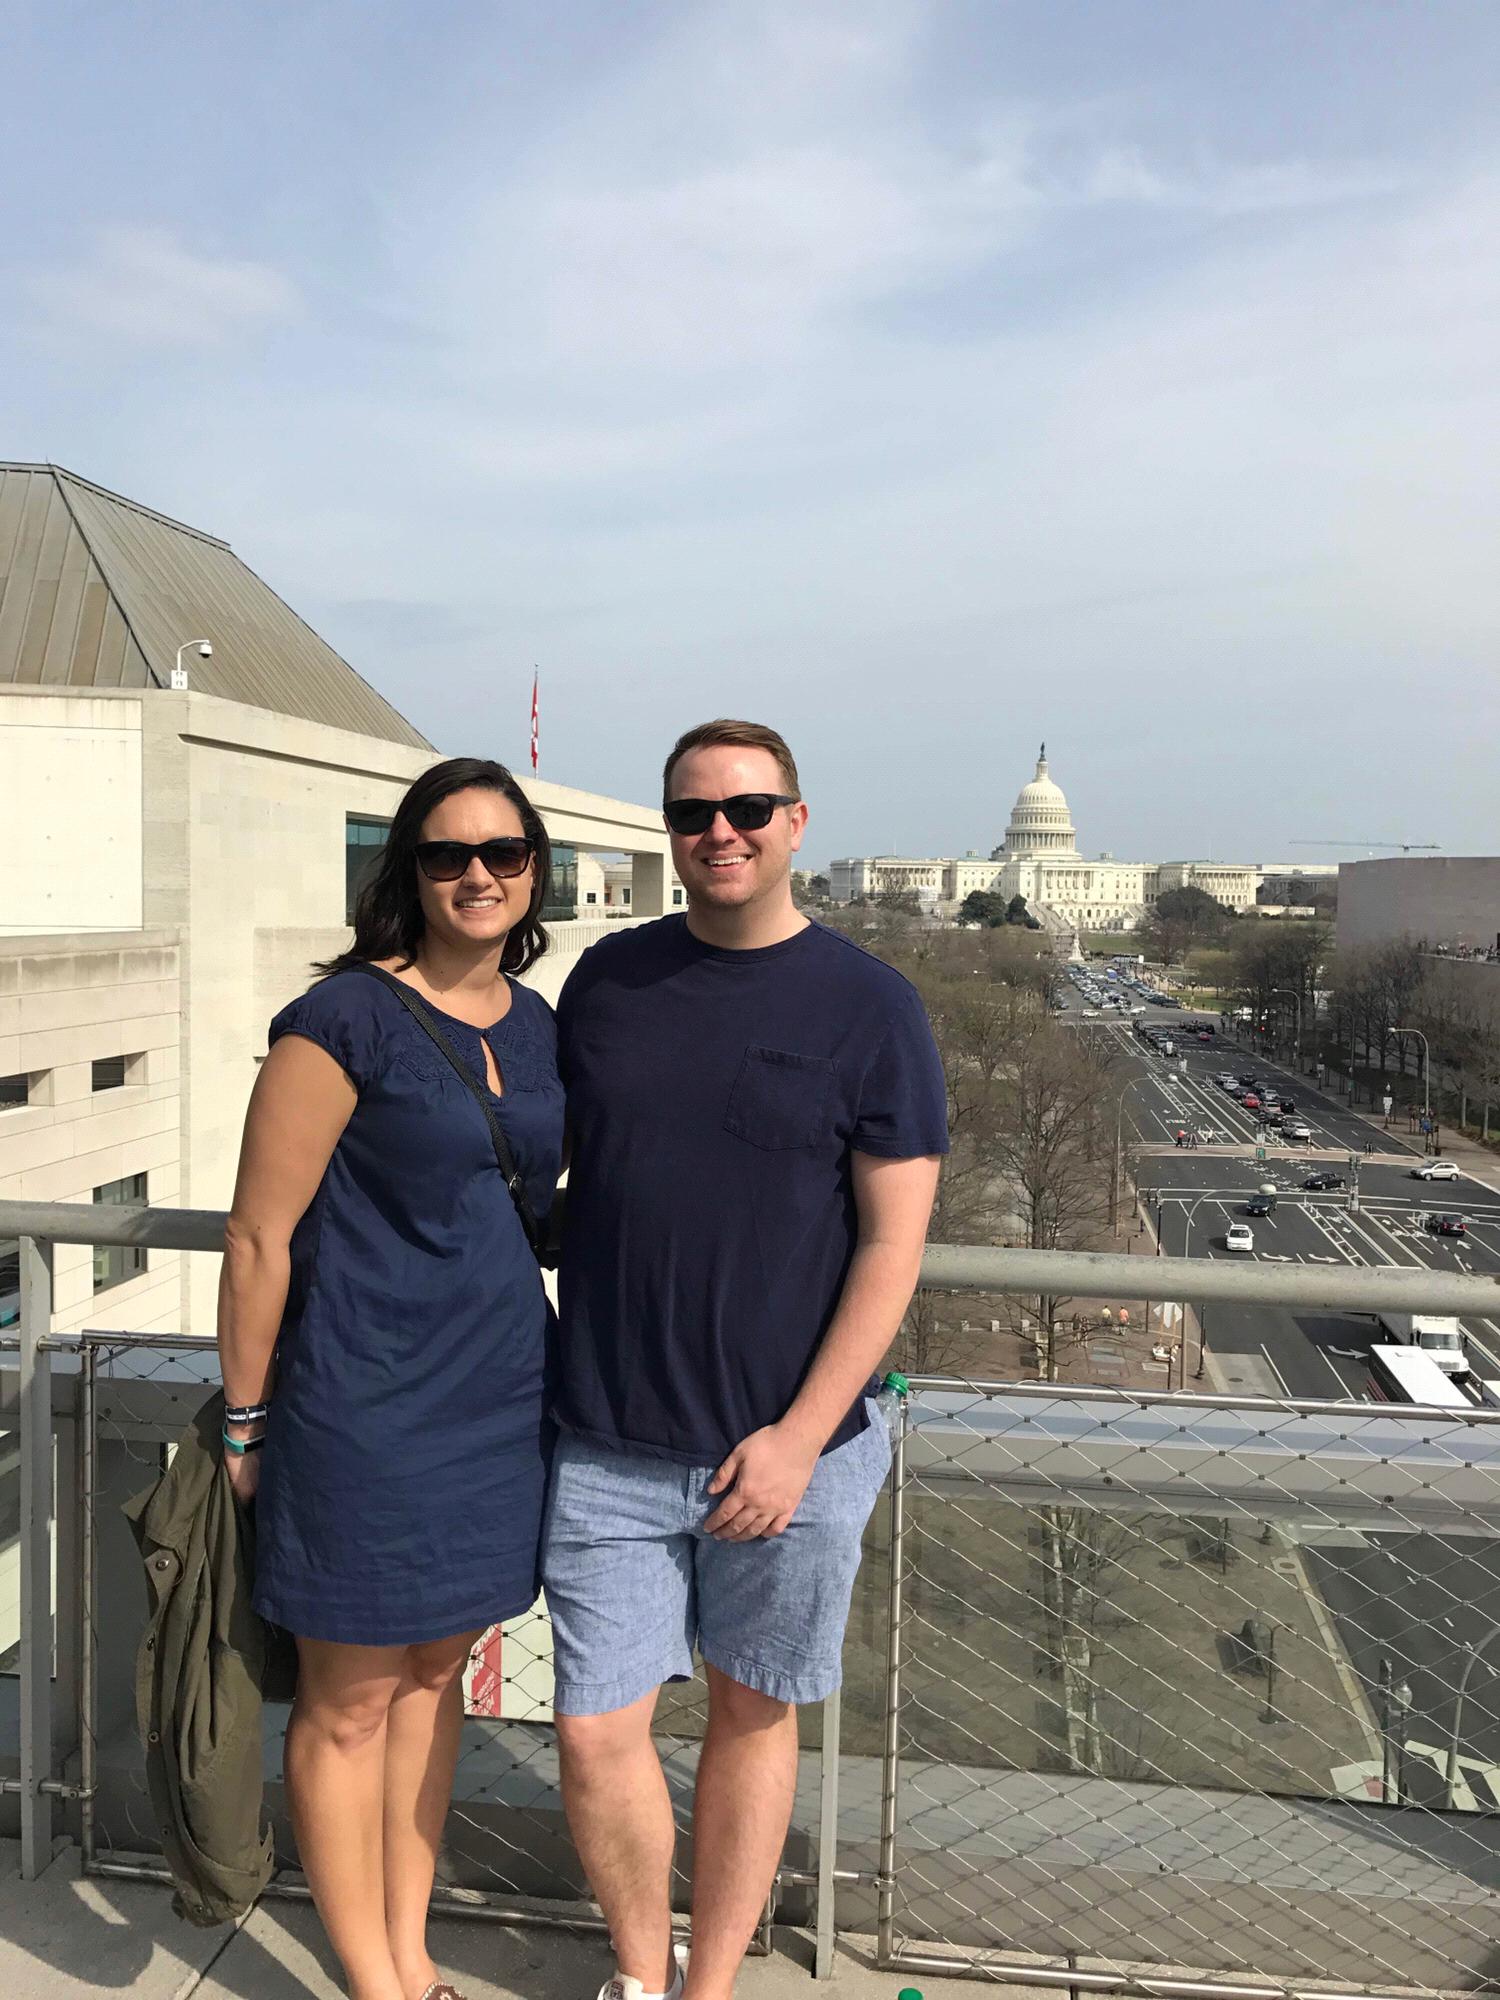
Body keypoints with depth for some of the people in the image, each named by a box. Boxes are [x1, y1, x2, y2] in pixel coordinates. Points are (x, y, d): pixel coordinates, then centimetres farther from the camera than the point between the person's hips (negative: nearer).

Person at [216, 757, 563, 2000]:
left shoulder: (540, 1029, 6)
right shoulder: (345, 1020, -14)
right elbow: (259, 1235, -11)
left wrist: (533, 1361, 16)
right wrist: (247, 1420, -6)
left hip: (500, 1403, 6)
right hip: (364, 1409, -6)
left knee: (433, 1674, 20)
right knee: (349, 1705, 11)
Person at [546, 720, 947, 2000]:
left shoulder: (869, 1007, -7)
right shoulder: (608, 980, 4)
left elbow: (894, 1243, -8)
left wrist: (799, 1436, -13)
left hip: (787, 1447, -2)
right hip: (608, 1448, 3)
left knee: (753, 1714, 15)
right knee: (597, 1736, 8)